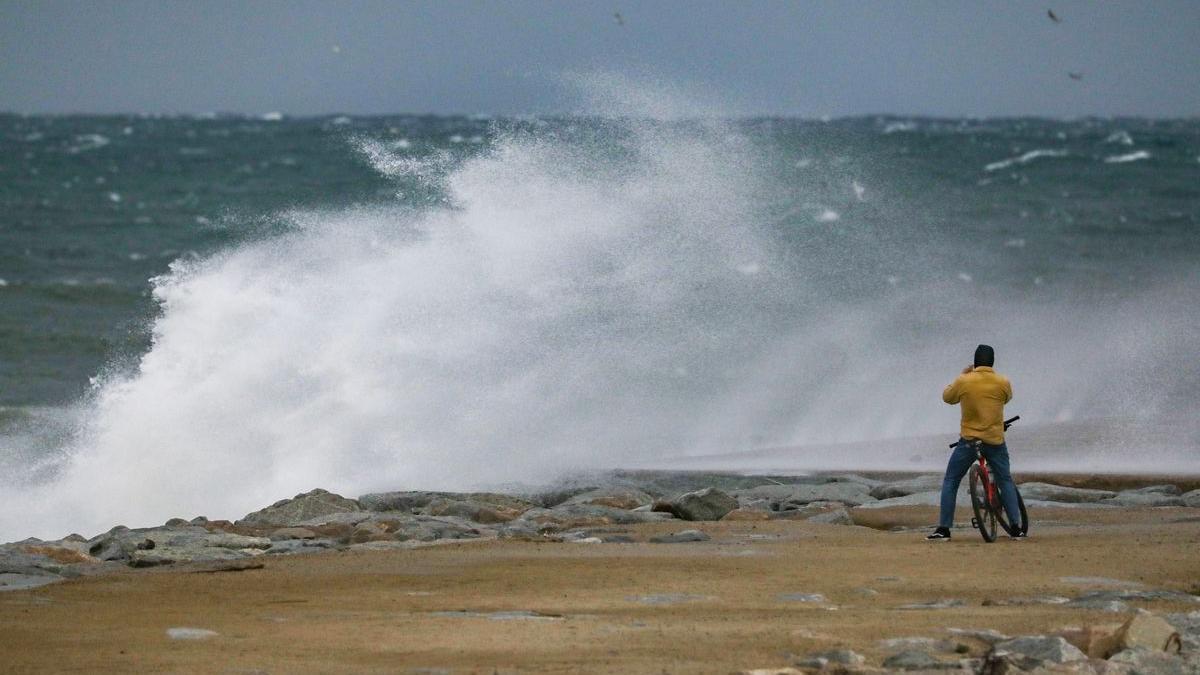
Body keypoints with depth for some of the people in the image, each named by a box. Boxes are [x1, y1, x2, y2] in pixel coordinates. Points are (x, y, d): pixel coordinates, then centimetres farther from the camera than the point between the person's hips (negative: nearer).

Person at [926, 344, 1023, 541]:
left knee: (950, 482, 9)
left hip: (969, 441, -1)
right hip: (995, 441, 1)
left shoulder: (963, 381, -9)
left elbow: (947, 397, 8)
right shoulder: (1003, 383, -5)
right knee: (1005, 482, 14)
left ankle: (943, 529, 2)